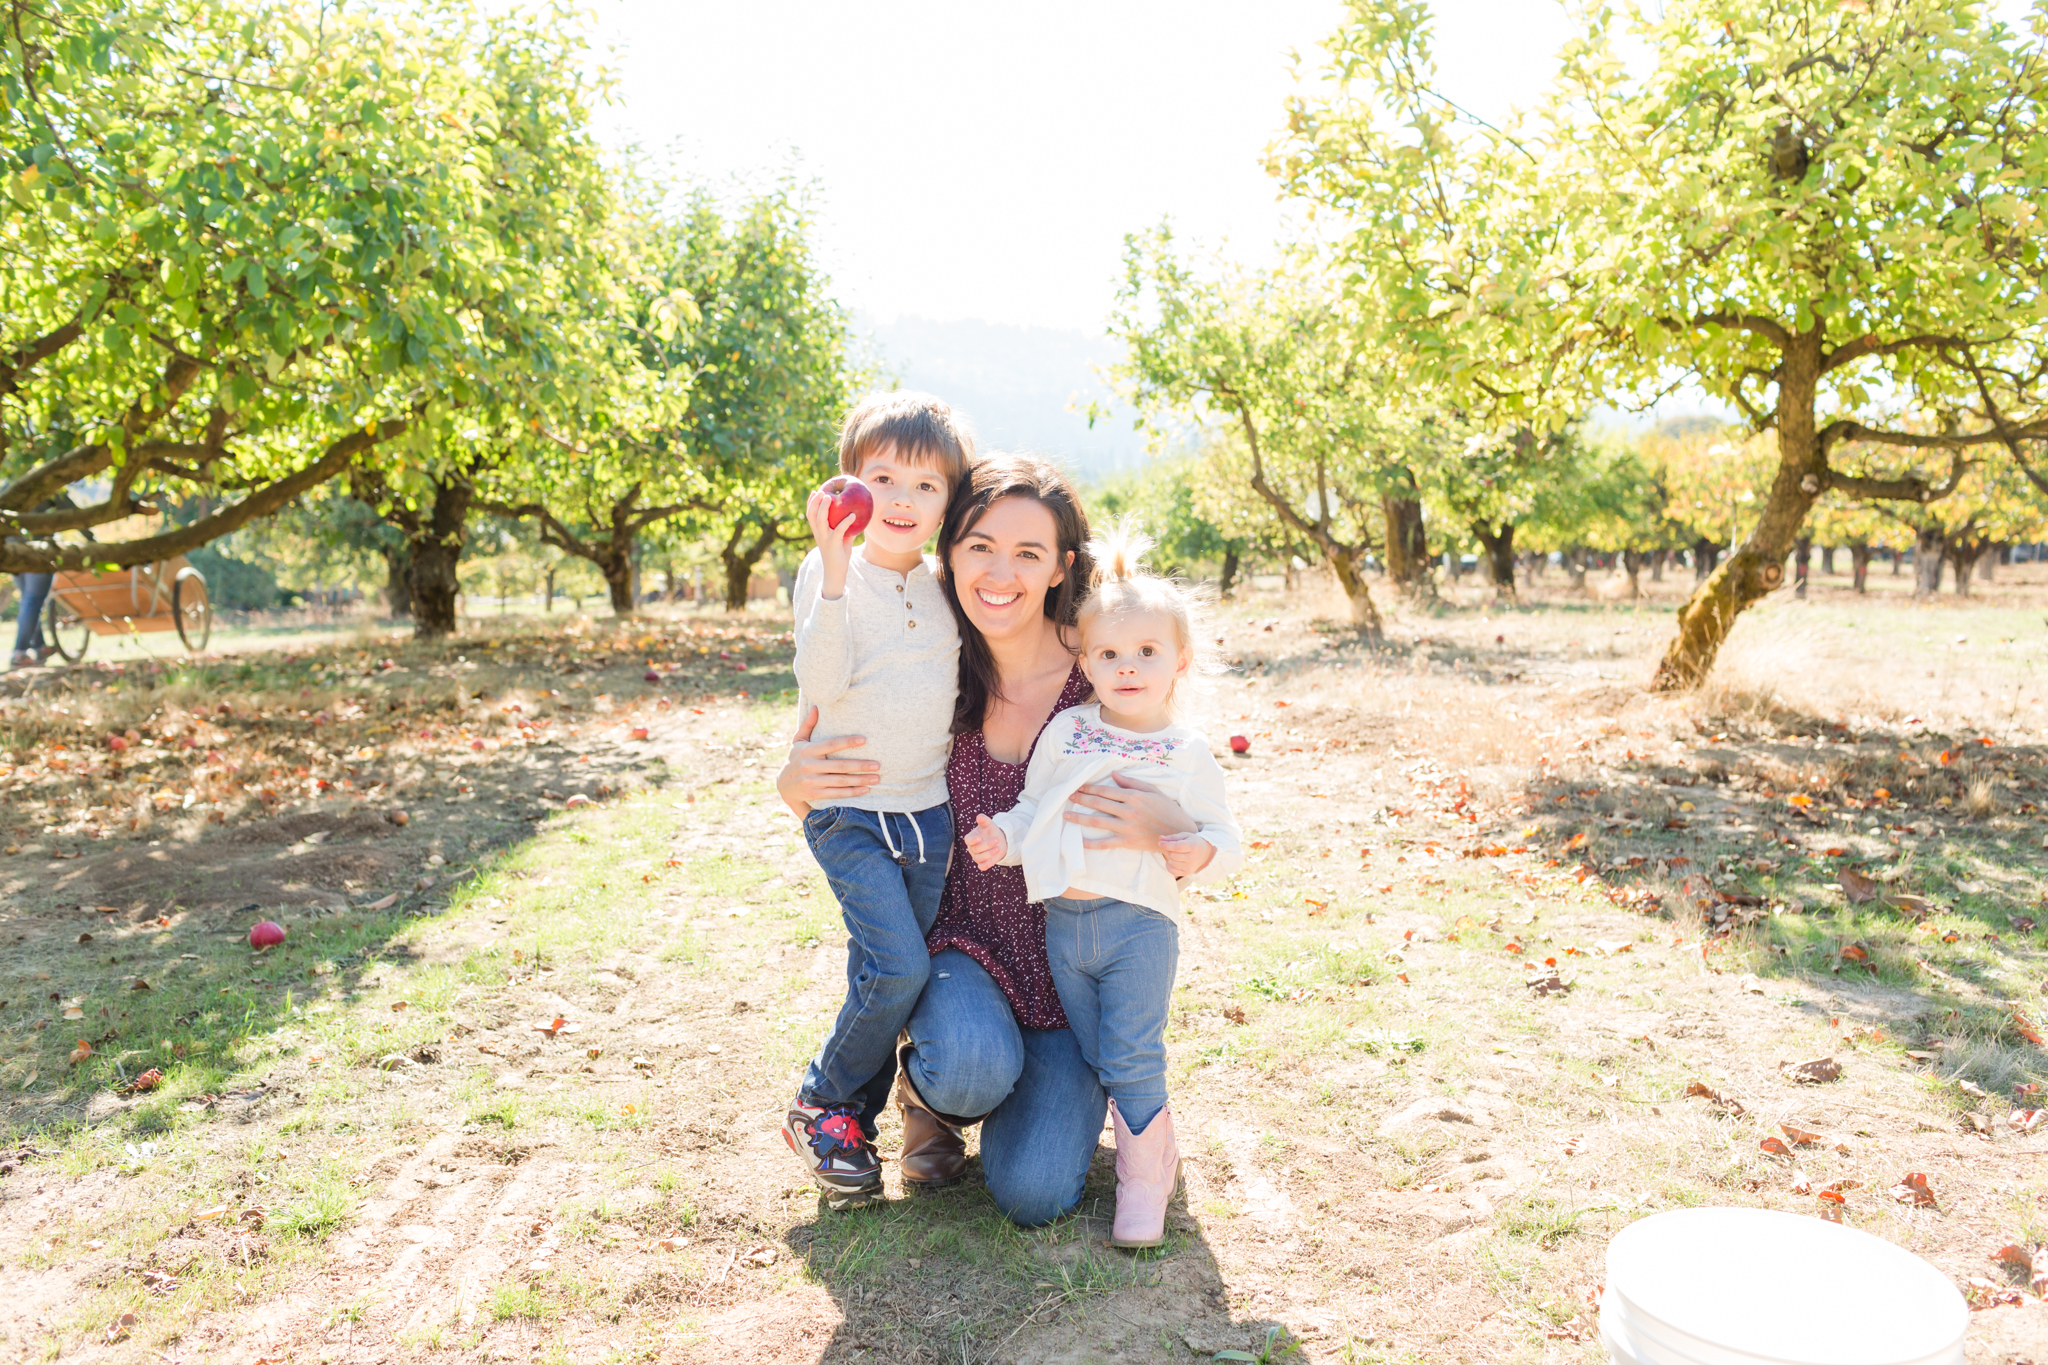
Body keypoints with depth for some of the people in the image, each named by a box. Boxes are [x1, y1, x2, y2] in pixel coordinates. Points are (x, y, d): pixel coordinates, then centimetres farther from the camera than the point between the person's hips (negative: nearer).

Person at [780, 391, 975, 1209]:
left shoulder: (946, 583, 7)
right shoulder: (830, 573, -7)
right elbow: (821, 683, -22)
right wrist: (835, 568, -30)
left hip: (930, 811, 5)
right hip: (850, 812, -5)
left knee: (895, 980, 7)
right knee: (899, 967, -17)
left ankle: (855, 1108, 27)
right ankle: (822, 1104, 7)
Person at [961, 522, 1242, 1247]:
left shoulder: (1189, 753, 0)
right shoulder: (1065, 732, 6)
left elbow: (1224, 834, 3)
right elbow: (1032, 808, 10)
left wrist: (1200, 853, -18)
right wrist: (1002, 838, -9)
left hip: (1140, 921, -4)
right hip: (1065, 920, 4)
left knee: (1132, 1056, -5)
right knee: (1099, 1056, 13)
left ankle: (1143, 1175, 14)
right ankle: (1156, 1148, 33)